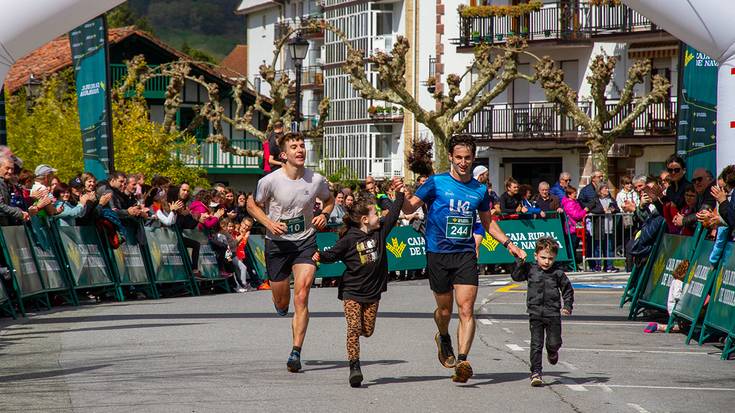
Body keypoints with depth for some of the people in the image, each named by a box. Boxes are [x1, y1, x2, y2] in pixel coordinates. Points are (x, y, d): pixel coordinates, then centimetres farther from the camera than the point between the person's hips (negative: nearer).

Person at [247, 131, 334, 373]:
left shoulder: (316, 180, -6)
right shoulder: (270, 181, -13)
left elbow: (329, 200, 15)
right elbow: (252, 205, 2)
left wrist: (324, 215, -6)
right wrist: (269, 223, -15)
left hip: (305, 242, 0)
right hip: (277, 242, 0)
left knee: (301, 297, -17)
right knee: (281, 302, 10)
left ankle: (296, 353, -15)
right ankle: (281, 306, 50)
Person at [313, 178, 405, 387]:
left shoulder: (380, 231, 4)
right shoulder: (349, 239, -9)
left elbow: (393, 214, 9)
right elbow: (333, 254, -5)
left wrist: (399, 194, 4)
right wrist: (321, 256, -24)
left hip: (373, 291, 4)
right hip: (352, 291, -4)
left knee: (367, 330, 4)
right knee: (354, 328, -13)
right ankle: (354, 368, -13)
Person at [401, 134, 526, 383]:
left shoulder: (480, 190, 9)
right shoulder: (436, 183, -1)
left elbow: (488, 223, 22)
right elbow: (410, 208, -3)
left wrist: (508, 244, 13)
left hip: (465, 254, 2)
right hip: (438, 253, -2)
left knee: (466, 309, -14)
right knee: (445, 309, 9)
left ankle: (462, 361, -18)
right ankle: (443, 338, 42)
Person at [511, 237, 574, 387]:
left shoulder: (558, 273, 2)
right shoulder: (530, 270, 4)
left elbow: (567, 289, 10)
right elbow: (516, 276, -2)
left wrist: (567, 306, 1)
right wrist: (520, 263, -13)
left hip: (553, 314, 0)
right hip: (535, 314, 0)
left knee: (554, 343, -2)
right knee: (536, 344, -5)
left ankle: (552, 352, 35)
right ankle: (536, 372, -3)